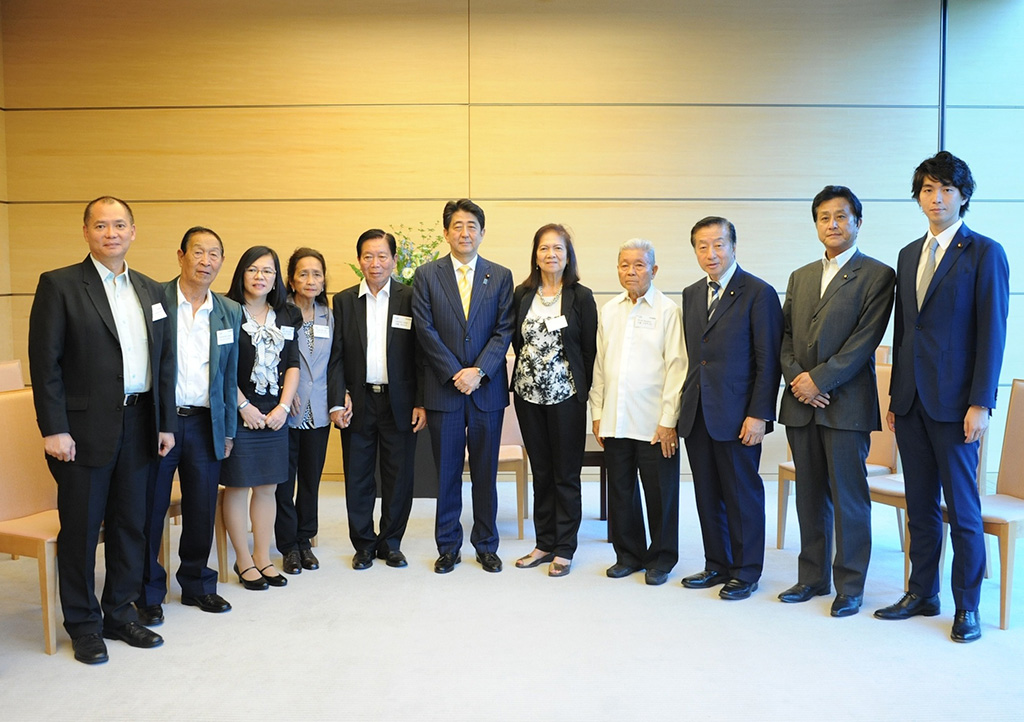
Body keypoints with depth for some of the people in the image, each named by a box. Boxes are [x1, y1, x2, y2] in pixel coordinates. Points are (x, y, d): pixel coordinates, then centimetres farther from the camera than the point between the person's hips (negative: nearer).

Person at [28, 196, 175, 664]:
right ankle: (83, 625, 21)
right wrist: (53, 429, -14)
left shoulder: (151, 291, 11)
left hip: (138, 425, 5)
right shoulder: (59, 285, -4)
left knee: (129, 524, 13)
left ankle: (120, 614, 28)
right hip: (85, 428, -5)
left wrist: (165, 423, 8)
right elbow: (45, 362, -9)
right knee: (81, 529, 6)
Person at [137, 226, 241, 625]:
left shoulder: (230, 312, 8)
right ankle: (148, 593, 22)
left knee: (202, 511, 11)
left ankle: (198, 585, 29)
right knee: (150, 509, 6)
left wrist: (228, 430, 12)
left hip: (206, 424, 3)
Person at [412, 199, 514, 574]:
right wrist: (455, 374, -10)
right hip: (443, 389, 0)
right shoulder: (427, 275, 4)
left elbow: (504, 329, 0)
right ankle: (448, 546, 21)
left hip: (487, 389, 1)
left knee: (485, 472, 9)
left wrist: (479, 371, -12)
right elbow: (425, 330, -3)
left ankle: (486, 545, 23)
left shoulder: (500, 276, 6)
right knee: (447, 473, 8)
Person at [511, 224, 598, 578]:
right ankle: (545, 544, 24)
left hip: (566, 396, -3)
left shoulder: (581, 297, -3)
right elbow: (516, 341, 13)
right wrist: (529, 371, 5)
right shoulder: (522, 295, 6)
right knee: (540, 472, 12)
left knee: (566, 475, 4)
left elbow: (589, 349, -3)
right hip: (529, 393, 3)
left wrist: (583, 391, -6)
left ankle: (564, 550, 15)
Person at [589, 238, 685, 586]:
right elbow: (599, 364, 14)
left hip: (654, 423, -4)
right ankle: (628, 554, 27)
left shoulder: (668, 310, -3)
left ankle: (661, 559, 22)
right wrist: (597, 412, 10)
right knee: (620, 492, 12)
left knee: (660, 494, 5)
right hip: (614, 421, 4)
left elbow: (676, 368, -6)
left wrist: (668, 420, -10)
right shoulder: (608, 310, 11)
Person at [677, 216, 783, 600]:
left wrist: (760, 414, -14)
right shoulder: (691, 294, 13)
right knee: (708, 495, 13)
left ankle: (746, 572, 19)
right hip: (697, 414, 6)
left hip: (736, 415, -6)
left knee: (743, 493, 5)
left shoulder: (758, 293, -6)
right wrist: (686, 403, 8)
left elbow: (768, 360, -9)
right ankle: (717, 565, 27)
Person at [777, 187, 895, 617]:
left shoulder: (877, 275, -1)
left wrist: (819, 379, -15)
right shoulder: (800, 277, 17)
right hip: (801, 404, 5)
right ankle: (813, 578, 23)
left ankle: (850, 586, 12)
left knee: (848, 498, 0)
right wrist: (796, 378, -5)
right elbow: (785, 336, 12)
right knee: (810, 497, 12)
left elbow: (866, 339, -11)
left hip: (846, 404, -5)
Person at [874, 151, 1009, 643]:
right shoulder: (908, 255, 14)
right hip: (911, 401, 6)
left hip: (954, 402, -6)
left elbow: (992, 333, -9)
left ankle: (966, 606, 16)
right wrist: (894, 396, 12)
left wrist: (981, 404, -14)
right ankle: (921, 594, 25)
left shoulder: (985, 253, -4)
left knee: (962, 508, 3)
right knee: (920, 505, 13)